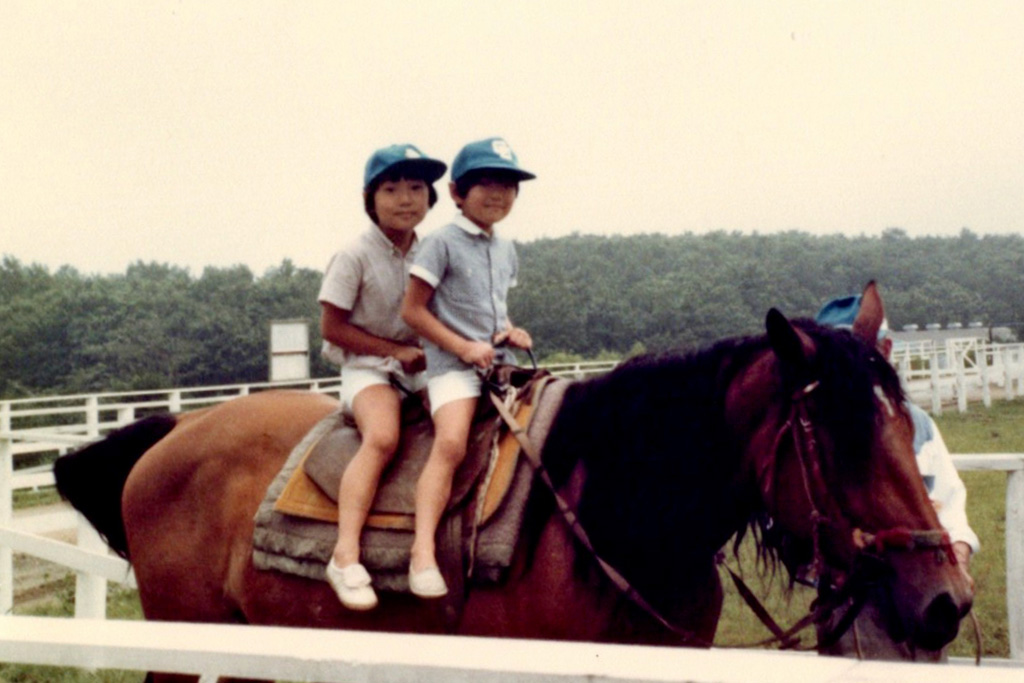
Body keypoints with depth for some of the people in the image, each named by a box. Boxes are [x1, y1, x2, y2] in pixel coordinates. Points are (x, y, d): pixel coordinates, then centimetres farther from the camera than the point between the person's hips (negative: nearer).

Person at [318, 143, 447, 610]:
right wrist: (396, 350, -12)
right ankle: (345, 554, -39)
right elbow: (332, 326, -7)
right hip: (368, 366, -5)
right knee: (382, 436, -33)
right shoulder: (355, 257, -6)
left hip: (421, 367, 5)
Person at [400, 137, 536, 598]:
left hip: (500, 363, 7)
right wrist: (463, 347, -14)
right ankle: (422, 552, -35)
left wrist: (511, 331, 5)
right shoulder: (443, 242, -4)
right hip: (453, 365, -7)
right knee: (452, 442, -28)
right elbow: (412, 309, -6)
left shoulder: (506, 250, 17)